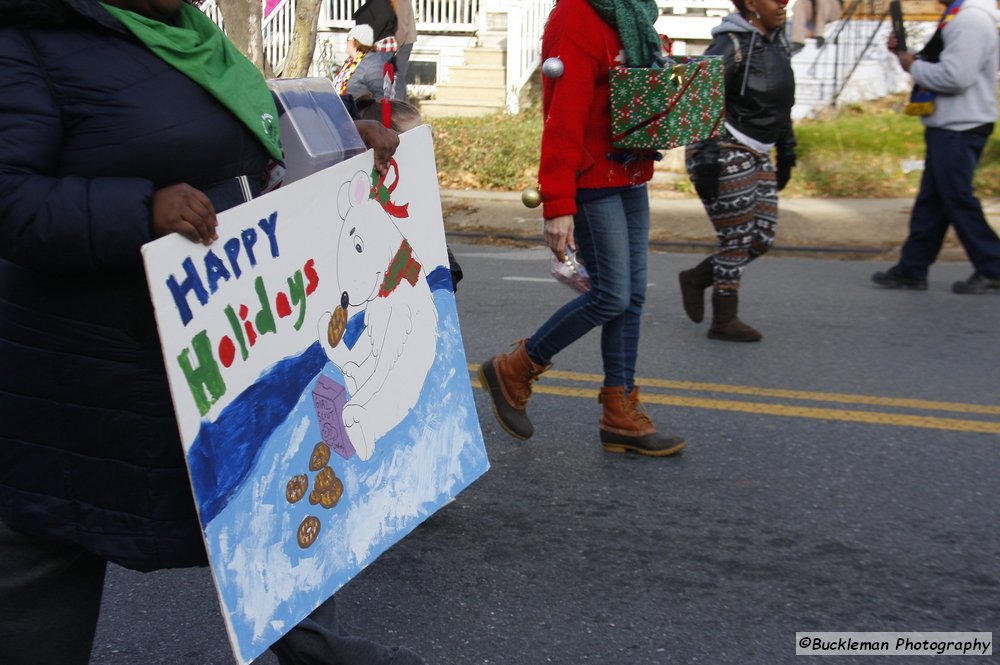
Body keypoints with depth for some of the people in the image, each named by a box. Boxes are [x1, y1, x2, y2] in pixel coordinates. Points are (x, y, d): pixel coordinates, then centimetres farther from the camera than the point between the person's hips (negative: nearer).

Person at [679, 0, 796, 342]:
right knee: (738, 240, -2)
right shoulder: (730, 45, -16)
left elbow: (781, 105, 20)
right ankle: (724, 321, 12)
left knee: (762, 239, 6)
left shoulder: (774, 42, 11)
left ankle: (696, 278, 25)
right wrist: (706, 160, -26)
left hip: (754, 157, 9)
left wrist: (786, 154, 20)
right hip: (722, 155, -9)